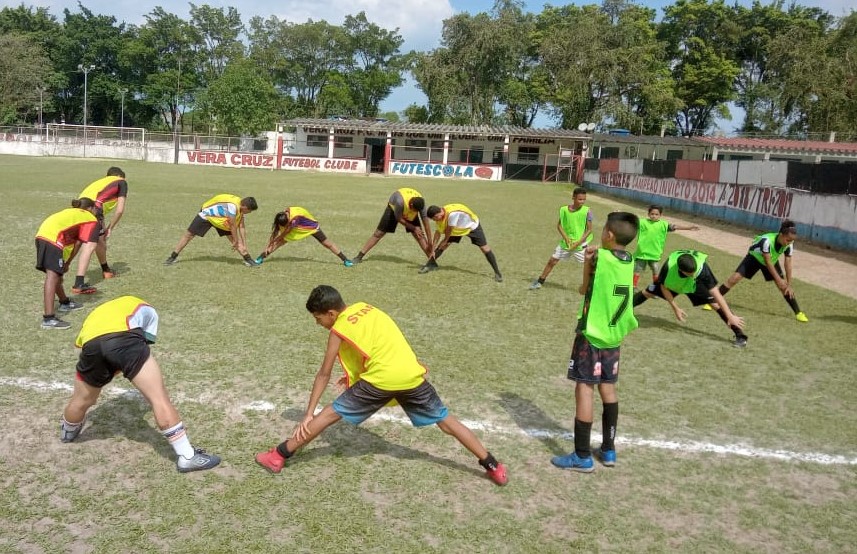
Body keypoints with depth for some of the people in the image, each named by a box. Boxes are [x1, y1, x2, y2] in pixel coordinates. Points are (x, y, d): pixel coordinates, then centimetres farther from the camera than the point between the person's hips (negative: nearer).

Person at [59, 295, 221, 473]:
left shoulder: (98, 313, 46)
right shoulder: (146, 309, 36)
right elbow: (143, 348, 25)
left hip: (91, 344, 4)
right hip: (124, 337, -4)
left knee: (81, 401, 31)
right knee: (160, 398, -2)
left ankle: (67, 433, 59)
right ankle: (187, 457, -4)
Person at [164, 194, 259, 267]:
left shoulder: (241, 207, -13)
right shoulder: (233, 206, -39)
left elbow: (241, 227, -8)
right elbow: (233, 226, -32)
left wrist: (244, 246, -9)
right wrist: (236, 241, -22)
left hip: (220, 218, 6)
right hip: (206, 215, -6)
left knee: (232, 237, -4)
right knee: (188, 234, -2)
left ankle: (247, 259, 0)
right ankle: (173, 257, 8)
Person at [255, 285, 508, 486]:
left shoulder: (338, 329, 1)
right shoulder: (364, 307, 17)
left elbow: (324, 375, 5)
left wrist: (308, 414, 10)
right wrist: (356, 375, 27)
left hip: (382, 380, -5)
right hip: (412, 374, 5)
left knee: (329, 415, 7)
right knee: (446, 421, 17)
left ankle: (278, 456, 11)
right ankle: (493, 467, 22)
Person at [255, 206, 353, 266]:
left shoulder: (295, 217, -42)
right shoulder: (282, 215, -24)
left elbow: (285, 232, -32)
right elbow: (276, 231, -17)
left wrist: (272, 242, -23)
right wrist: (269, 245, -19)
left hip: (311, 226, -5)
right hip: (298, 227, 5)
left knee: (327, 244, -4)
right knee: (280, 241, -9)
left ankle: (345, 260, 2)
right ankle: (261, 257, -6)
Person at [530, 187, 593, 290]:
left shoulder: (587, 211, -14)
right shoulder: (564, 209, -8)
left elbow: (589, 229, -10)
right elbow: (559, 225, 2)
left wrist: (578, 242, -17)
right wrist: (565, 237, -13)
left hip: (580, 244, -3)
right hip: (565, 242, 3)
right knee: (552, 261, 9)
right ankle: (540, 281, 25)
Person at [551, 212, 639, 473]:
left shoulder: (599, 256, -16)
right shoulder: (629, 261, 3)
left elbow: (584, 288, -1)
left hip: (591, 334, -7)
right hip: (614, 335, 7)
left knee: (584, 390, -2)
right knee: (608, 388, 17)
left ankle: (582, 457, 3)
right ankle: (608, 450, 25)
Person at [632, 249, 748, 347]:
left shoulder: (702, 267, -42)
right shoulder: (669, 266, -40)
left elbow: (716, 293, -37)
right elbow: (664, 287, -19)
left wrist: (730, 316, -36)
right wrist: (675, 308, -18)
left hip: (696, 285, -1)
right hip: (672, 281, 1)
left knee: (716, 304, -16)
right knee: (647, 292, 0)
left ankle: (740, 335, -10)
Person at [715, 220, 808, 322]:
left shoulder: (789, 244, -26)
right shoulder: (767, 240, -41)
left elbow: (788, 264, -19)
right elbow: (767, 262, -34)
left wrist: (788, 285, -18)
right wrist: (778, 279, -31)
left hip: (772, 260, 4)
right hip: (754, 257, -3)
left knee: (783, 286, -5)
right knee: (735, 278, -16)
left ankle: (798, 313, 5)